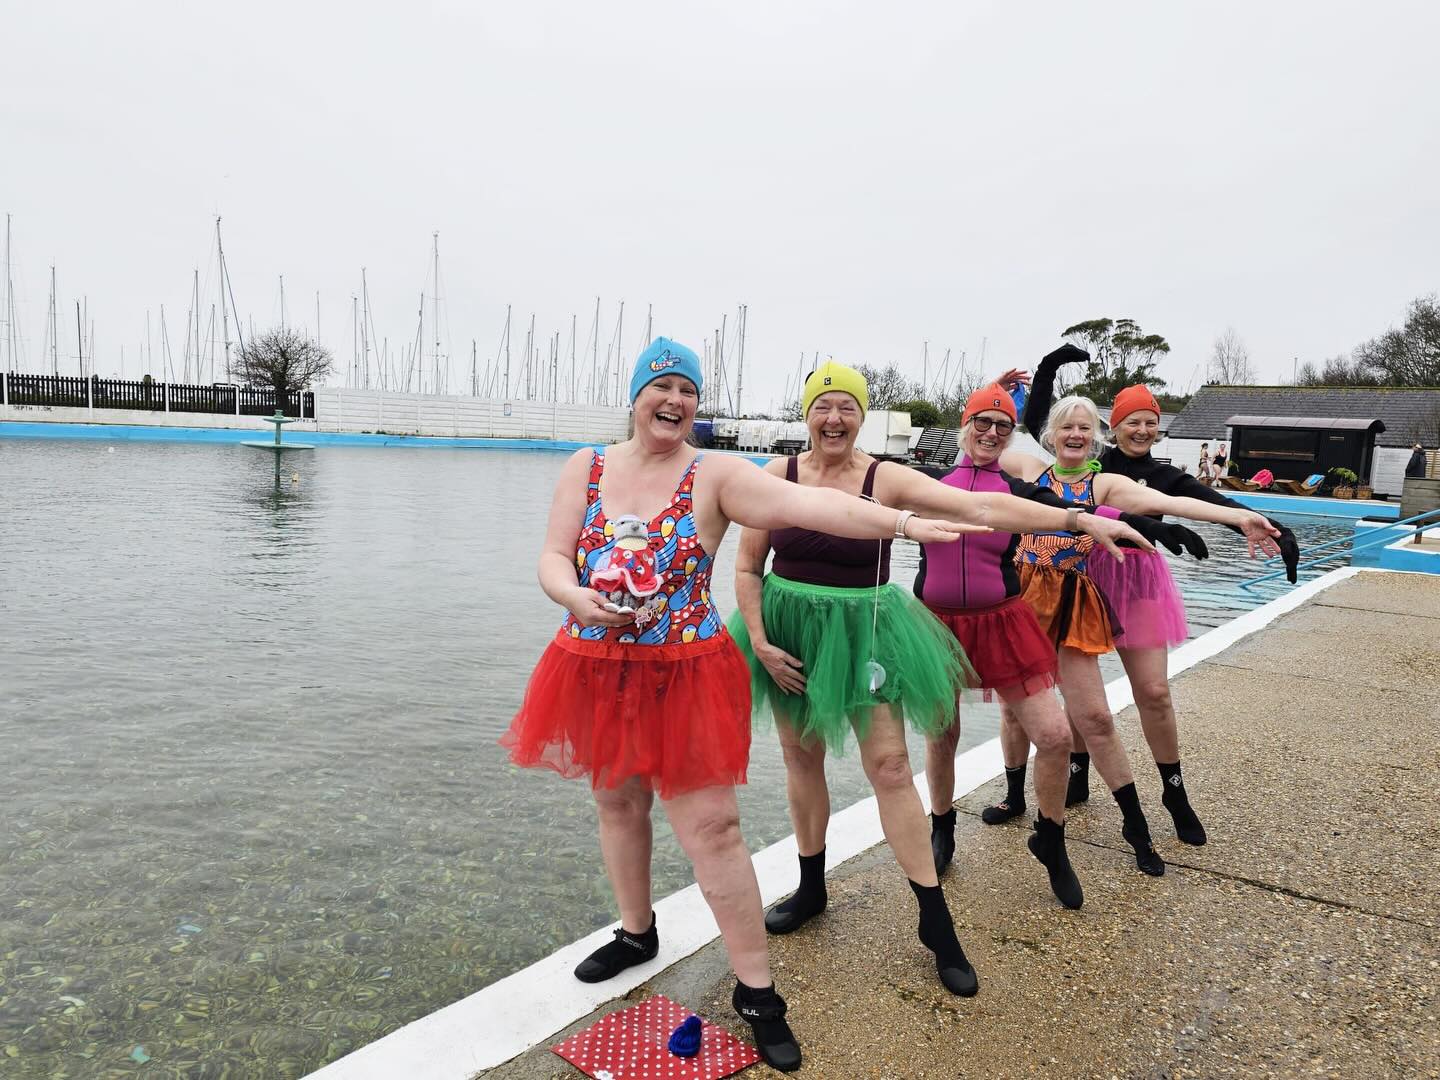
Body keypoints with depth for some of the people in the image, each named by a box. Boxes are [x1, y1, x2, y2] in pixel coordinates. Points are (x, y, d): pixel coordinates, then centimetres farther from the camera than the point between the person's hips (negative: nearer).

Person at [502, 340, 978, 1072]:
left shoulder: (716, 476, -8)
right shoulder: (586, 469, 3)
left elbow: (805, 503, -22)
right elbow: (553, 559, -1)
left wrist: (902, 523, -34)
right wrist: (578, 599, -24)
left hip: (686, 675, -4)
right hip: (597, 669, 4)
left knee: (712, 828, -3)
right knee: (617, 804, 20)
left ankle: (756, 990, 12)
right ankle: (636, 932, 45)